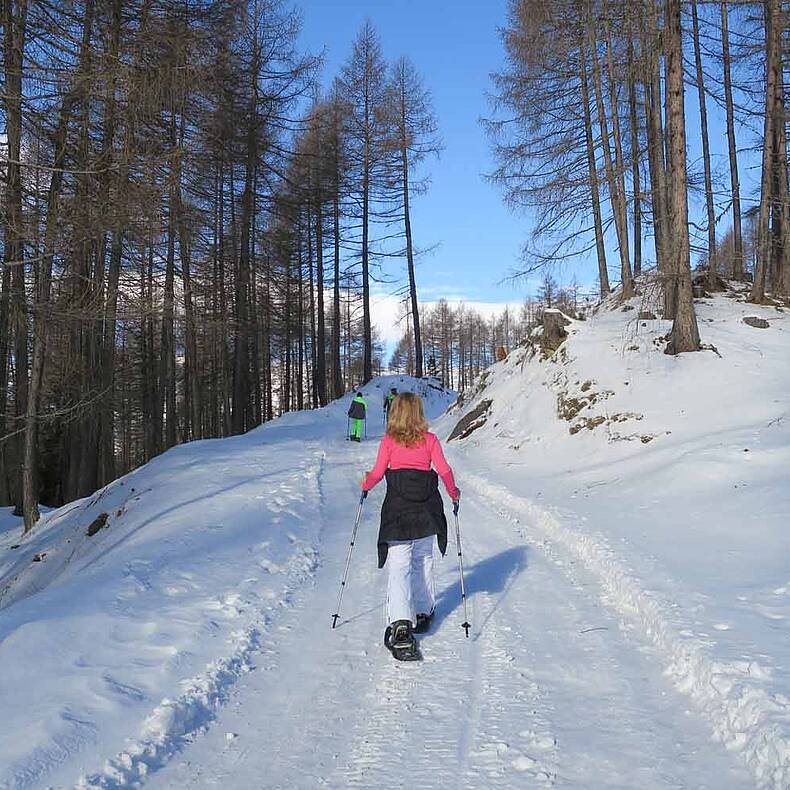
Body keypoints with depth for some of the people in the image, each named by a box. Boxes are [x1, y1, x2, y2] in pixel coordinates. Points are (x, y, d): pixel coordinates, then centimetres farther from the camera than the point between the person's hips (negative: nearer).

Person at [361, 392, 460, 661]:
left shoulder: (389, 441, 0)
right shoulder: (429, 439, 2)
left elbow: (377, 473, -1)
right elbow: (444, 470, -1)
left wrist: (365, 484, 20)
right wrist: (453, 492, 16)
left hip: (397, 511, -2)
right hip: (426, 511, 2)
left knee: (399, 568, -6)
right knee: (423, 562, 20)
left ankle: (400, 626, -22)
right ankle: (423, 613, 33)